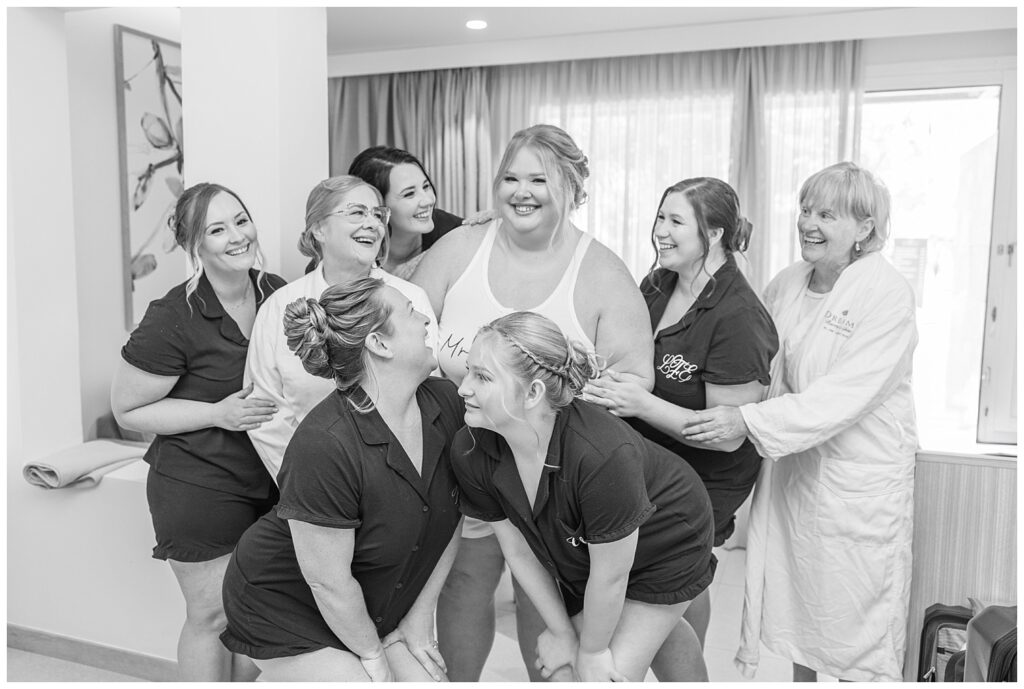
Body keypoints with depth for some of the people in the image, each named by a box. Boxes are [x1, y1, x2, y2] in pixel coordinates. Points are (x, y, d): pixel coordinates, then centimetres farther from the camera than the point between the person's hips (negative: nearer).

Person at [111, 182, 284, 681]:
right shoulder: (173, 320, -17)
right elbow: (127, 410, -9)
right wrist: (218, 414, -18)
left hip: (272, 480, 6)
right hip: (199, 485, -5)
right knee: (213, 614, 7)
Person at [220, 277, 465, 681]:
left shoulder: (445, 402, -12)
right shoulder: (324, 445, -32)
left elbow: (453, 518, -2)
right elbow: (328, 583, -23)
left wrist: (421, 614, 0)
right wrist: (373, 655, -9)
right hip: (284, 608, -6)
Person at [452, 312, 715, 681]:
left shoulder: (603, 455, -44)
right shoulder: (470, 452, -26)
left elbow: (610, 576, -27)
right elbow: (518, 551, -11)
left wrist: (592, 650, -10)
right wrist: (562, 631, -1)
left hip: (668, 543, -5)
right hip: (579, 552, 5)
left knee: (616, 669, -6)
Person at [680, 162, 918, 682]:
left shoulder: (887, 294, -17)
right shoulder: (785, 284, 2)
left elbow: (844, 397, -25)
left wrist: (748, 422, -30)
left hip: (860, 478, -6)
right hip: (791, 465, 6)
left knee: (855, 613, 8)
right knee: (794, 595, 20)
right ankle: (801, 678, 41)